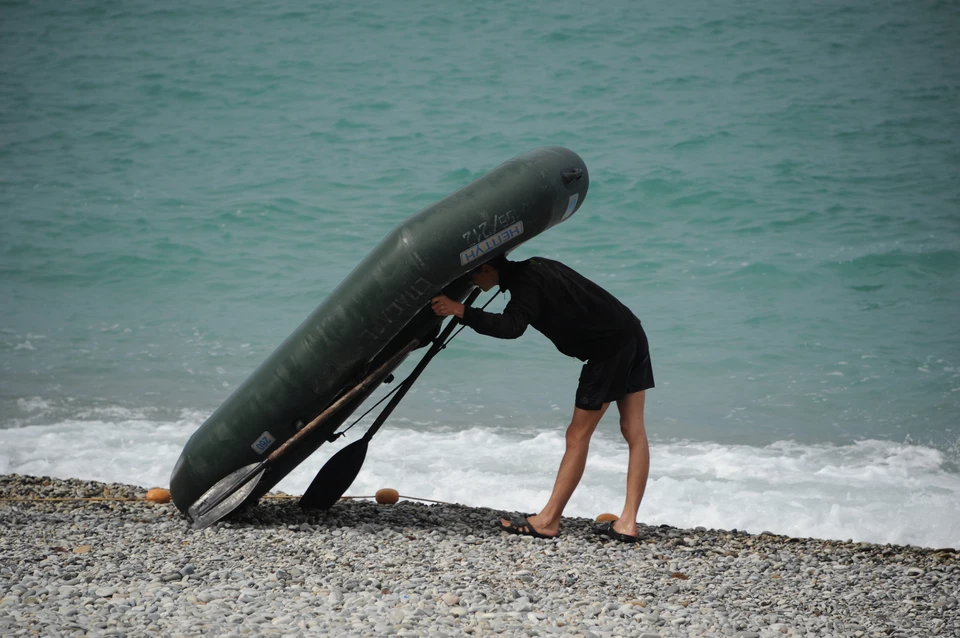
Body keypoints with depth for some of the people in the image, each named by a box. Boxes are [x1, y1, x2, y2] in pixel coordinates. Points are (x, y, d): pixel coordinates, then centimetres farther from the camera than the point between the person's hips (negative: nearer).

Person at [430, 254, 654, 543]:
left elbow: (511, 327, -32)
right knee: (633, 431, 3)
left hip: (610, 345, -10)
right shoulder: (533, 267, 16)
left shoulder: (526, 283, -13)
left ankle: (548, 520, -1)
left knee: (578, 435, -5)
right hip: (632, 333, 10)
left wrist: (460, 311, -31)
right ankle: (628, 523, 3)